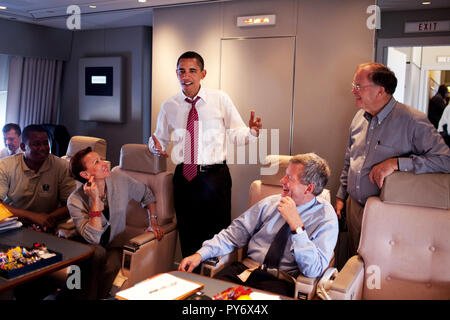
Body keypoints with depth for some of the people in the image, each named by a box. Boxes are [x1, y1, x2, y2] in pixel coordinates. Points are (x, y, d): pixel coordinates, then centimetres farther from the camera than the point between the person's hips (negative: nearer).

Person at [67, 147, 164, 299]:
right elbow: (93, 238, -27)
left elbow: (146, 194, 9)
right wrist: (96, 200, -30)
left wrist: (153, 221, 0)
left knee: (111, 264, -29)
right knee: (97, 252, -34)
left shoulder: (119, 179, -10)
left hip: (115, 245, 2)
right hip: (89, 247, -1)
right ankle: (89, 297, -14)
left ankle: (100, 297, -5)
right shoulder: (75, 201, -17)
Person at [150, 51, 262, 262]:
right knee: (187, 235, 12)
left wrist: (252, 131, -21)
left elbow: (236, 133, 0)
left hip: (215, 176, -2)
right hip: (184, 177, 3)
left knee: (218, 232, 2)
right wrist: (156, 147, -7)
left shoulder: (220, 99, 1)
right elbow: (160, 137, 16)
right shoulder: (169, 106, 7)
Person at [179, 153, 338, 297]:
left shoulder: (326, 217, -1)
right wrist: (201, 254, -5)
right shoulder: (270, 203, 10)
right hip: (245, 269, 3)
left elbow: (314, 270, -12)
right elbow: (236, 232, 7)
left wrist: (296, 225, -19)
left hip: (280, 281, -3)